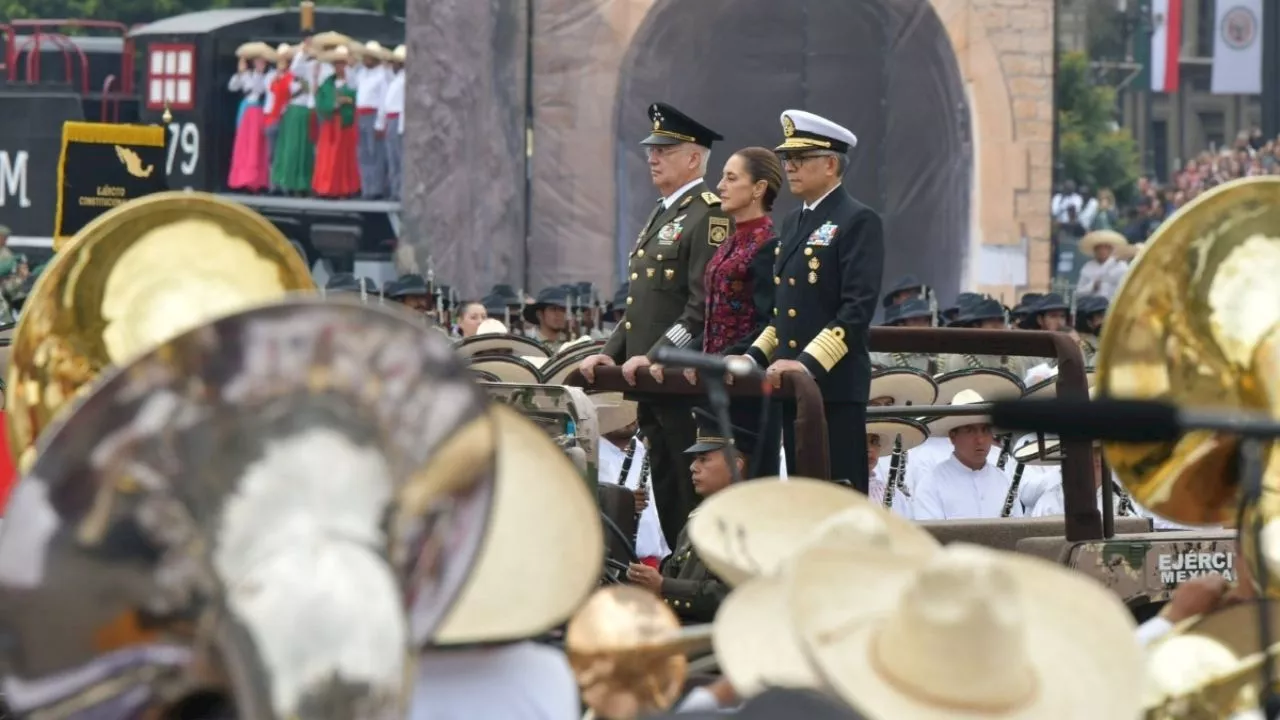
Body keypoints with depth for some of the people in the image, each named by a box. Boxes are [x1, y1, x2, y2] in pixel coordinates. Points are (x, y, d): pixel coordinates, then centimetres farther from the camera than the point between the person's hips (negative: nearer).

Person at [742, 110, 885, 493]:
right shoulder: (793, 223, 19)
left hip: (835, 385, -8)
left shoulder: (858, 222, -8)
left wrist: (810, 363, -23)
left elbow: (858, 308, -17)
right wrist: (756, 356, 11)